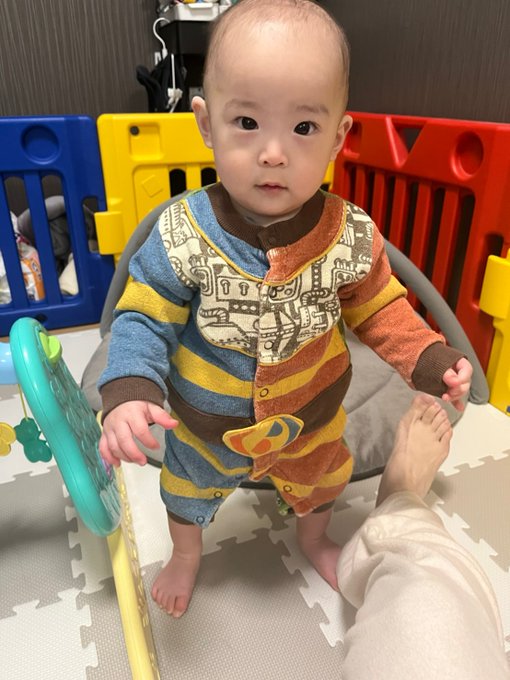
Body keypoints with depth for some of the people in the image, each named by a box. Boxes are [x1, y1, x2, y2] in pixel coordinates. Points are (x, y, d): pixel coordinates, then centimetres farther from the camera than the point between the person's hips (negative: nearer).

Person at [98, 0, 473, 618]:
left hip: (312, 419, 2)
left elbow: (378, 311, -8)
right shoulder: (182, 236, -28)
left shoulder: (352, 238, -23)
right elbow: (144, 320, -20)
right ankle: (186, 555, 67)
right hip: (205, 424, 0)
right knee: (188, 495, 29)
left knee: (318, 485, 32)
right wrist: (128, 396, -35)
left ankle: (313, 540, 71)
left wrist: (432, 361, -21)